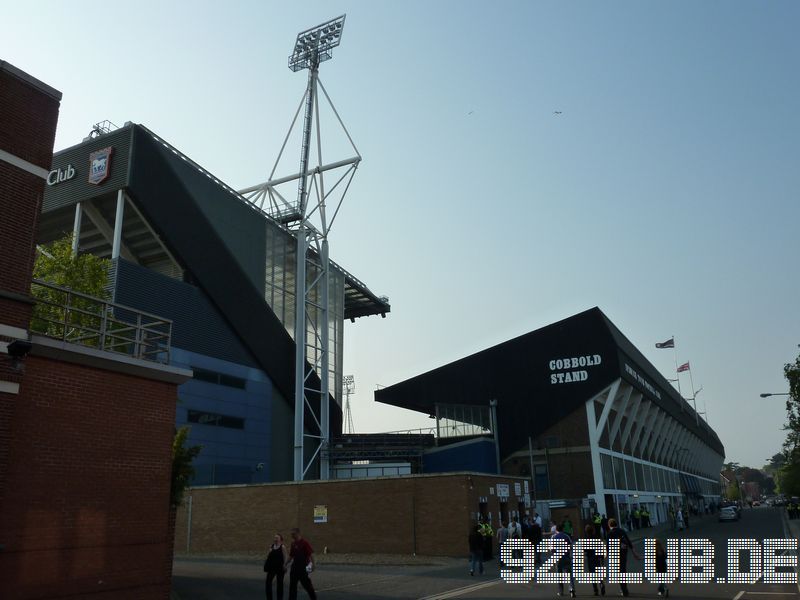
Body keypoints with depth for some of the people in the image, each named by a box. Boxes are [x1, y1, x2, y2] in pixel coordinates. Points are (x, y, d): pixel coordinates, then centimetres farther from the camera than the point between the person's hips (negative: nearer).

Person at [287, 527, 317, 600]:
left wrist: (312, 564, -26)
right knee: (292, 585, 4)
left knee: (307, 584, 2)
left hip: (303, 567, -7)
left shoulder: (304, 542, -14)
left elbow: (311, 553, -18)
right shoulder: (293, 543, 9)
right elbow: (291, 555, 18)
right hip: (295, 566, 7)